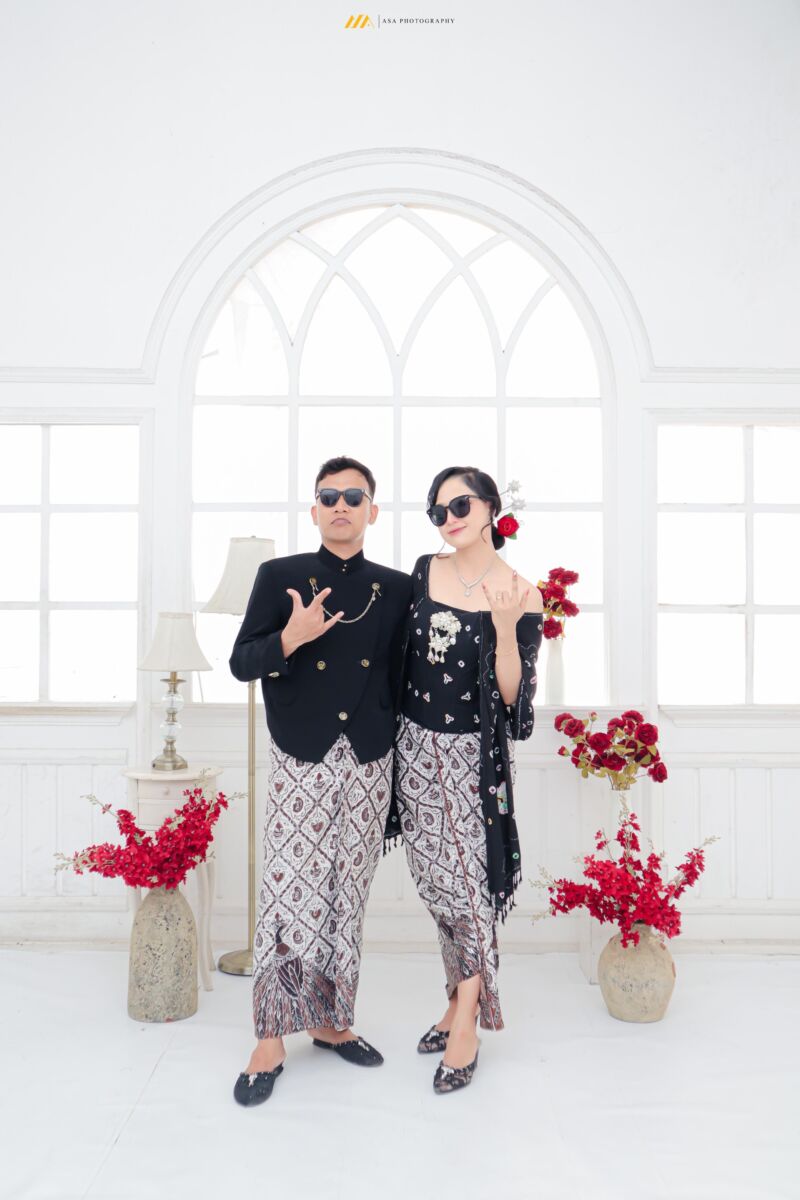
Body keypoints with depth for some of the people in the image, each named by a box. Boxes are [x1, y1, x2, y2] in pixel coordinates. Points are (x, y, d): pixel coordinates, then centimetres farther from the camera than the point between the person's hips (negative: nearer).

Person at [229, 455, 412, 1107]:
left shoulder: (397, 587, 7)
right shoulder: (279, 577, 3)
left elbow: (403, 679, 9)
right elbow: (241, 662, 0)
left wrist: (403, 761, 6)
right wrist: (290, 638, -19)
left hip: (370, 764, 2)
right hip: (300, 764, -2)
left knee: (347, 901, 11)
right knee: (288, 898, -2)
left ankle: (331, 1021, 29)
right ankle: (271, 1040, 14)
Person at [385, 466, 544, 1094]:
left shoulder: (521, 594, -9)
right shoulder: (425, 571, 3)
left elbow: (514, 696, -11)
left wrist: (503, 626, -25)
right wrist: (391, 736, 12)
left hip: (473, 756, -4)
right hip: (416, 747, 4)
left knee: (465, 882, -2)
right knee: (438, 883, 13)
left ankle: (466, 1021, 17)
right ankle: (460, 1001, 32)